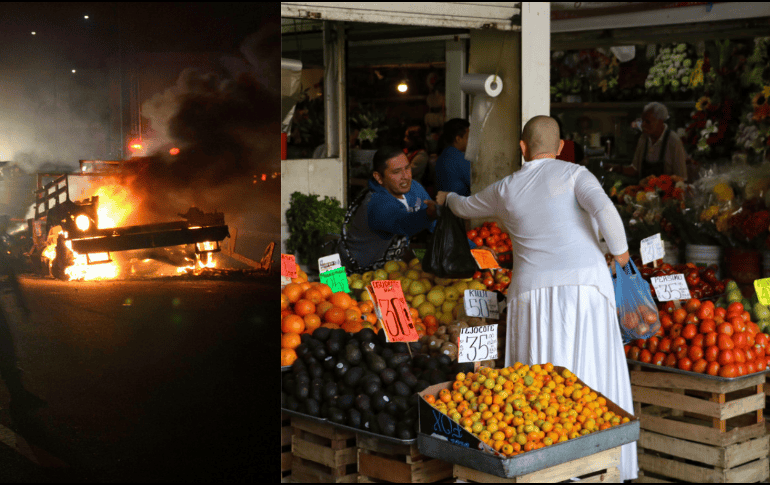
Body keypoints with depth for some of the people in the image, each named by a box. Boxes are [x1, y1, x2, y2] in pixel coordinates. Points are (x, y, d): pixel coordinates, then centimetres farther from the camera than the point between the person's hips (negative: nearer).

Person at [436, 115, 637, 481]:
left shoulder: (505, 190, 13)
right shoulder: (573, 174, 3)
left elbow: (466, 207, 32)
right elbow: (604, 209, -14)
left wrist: (447, 198, 54)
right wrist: (619, 250, 1)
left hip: (533, 288, 2)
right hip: (585, 283, -2)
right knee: (594, 374, 2)